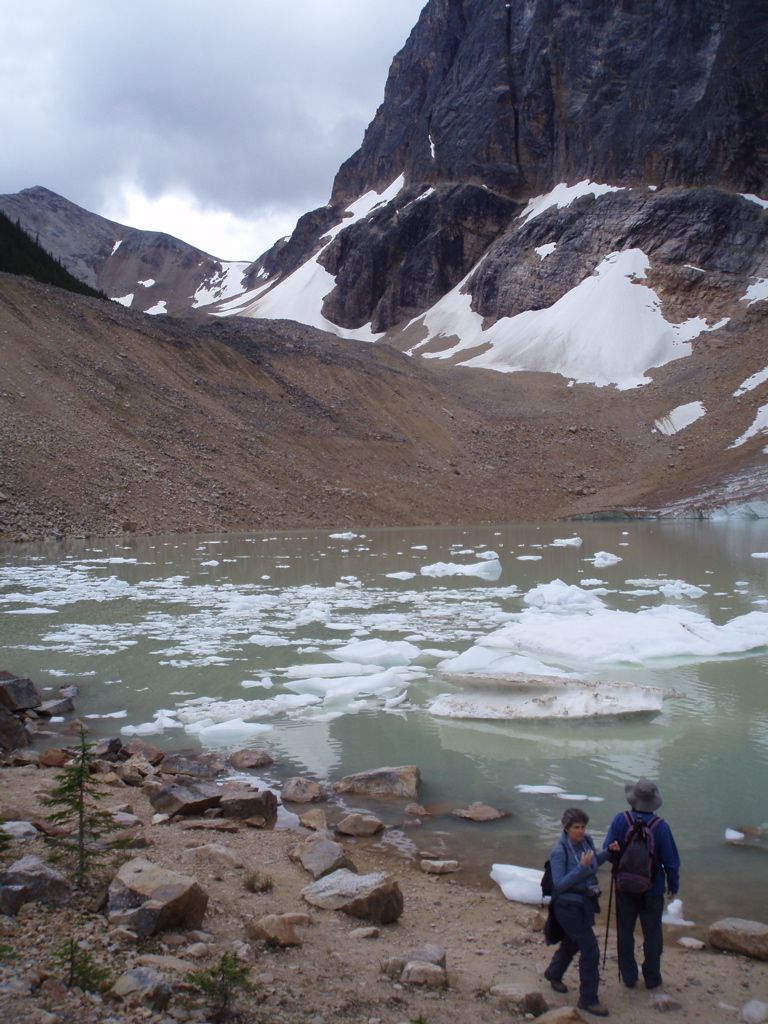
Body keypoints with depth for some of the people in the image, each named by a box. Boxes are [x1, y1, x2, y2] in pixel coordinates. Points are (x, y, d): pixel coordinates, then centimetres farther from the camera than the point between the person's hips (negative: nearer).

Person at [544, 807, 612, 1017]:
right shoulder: (559, 851, -24)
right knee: (590, 950, -6)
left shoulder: (587, 841, -4)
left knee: (572, 943, 25)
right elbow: (560, 885, -25)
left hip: (586, 904, 8)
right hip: (568, 907, -8)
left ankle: (553, 973, 51)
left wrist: (608, 853, -2)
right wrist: (581, 867, -32)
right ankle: (588, 999, 9)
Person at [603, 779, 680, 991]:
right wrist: (673, 885, 4)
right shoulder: (661, 826, -18)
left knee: (625, 932, 15)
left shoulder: (620, 820, -16)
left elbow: (608, 851, -13)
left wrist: (620, 864, 3)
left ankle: (629, 976, 24)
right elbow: (671, 861, -9)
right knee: (652, 934, 14)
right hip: (653, 888, -1)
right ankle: (651, 978, 24)